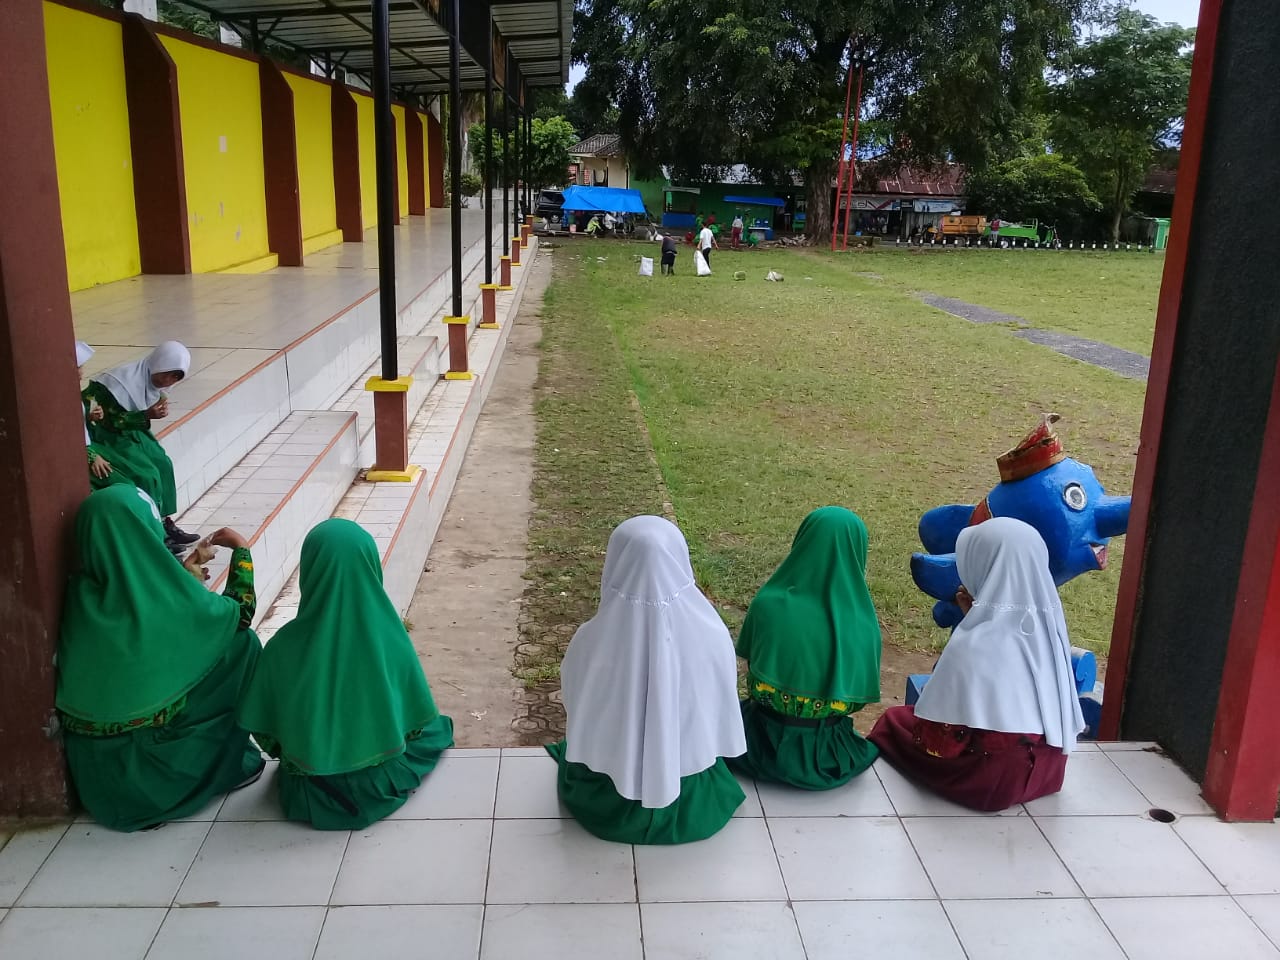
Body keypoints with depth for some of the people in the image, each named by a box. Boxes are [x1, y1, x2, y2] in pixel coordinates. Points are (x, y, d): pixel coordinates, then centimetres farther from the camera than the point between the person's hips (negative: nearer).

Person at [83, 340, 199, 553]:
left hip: (128, 430, 9)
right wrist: (146, 415, -31)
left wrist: (159, 409, -11)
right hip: (101, 435, -9)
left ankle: (165, 523, 7)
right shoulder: (123, 381, -30)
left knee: (163, 463, -1)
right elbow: (108, 420, -27)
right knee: (146, 474, -17)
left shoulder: (151, 380, -4)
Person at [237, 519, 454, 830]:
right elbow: (421, 720, -9)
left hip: (311, 795, 3)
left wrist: (296, 753, 11)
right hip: (380, 787, -2)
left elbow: (263, 730, -10)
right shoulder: (390, 637, -21)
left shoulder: (286, 646, -22)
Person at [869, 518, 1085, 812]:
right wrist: (977, 616, 9)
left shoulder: (972, 645, -25)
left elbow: (941, 739, -18)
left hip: (988, 779, -6)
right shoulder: (1047, 628, -5)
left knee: (892, 721, 14)